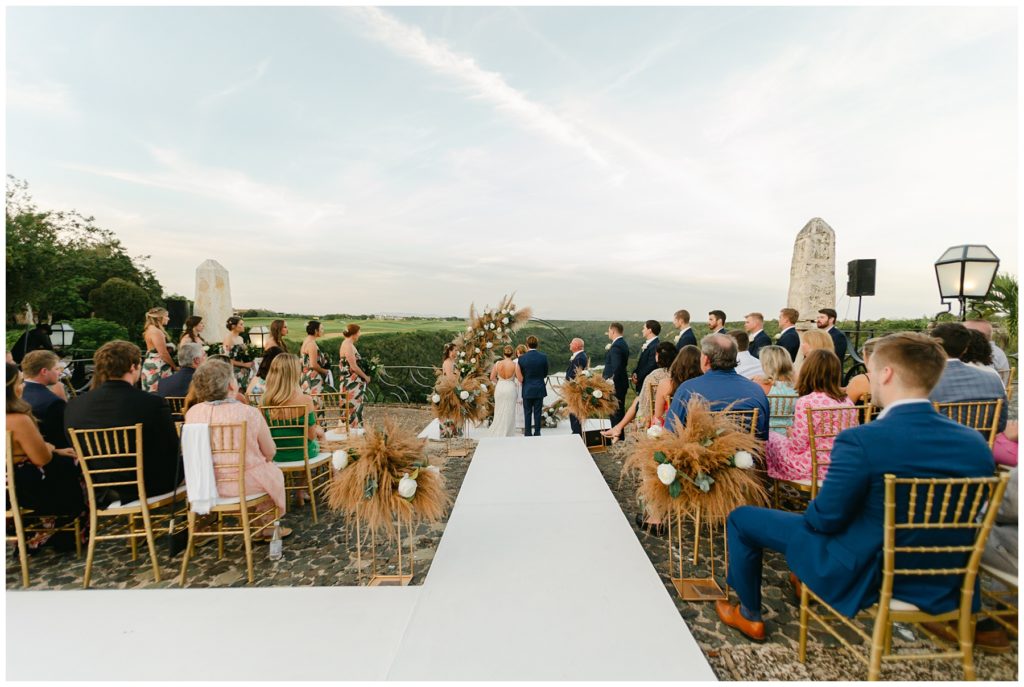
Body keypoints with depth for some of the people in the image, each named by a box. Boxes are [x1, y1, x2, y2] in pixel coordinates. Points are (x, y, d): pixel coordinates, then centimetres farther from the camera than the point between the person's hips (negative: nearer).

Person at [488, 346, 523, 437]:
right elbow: (520, 379, -10)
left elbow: (492, 378, -2)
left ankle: (496, 433, 22)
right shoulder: (515, 365, -13)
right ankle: (505, 434, 15)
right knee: (508, 413, 9)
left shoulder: (497, 364, -7)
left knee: (499, 412, 17)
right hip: (510, 389, -2)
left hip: (499, 388, 2)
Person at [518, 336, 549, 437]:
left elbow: (521, 376, -1)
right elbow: (545, 373, 3)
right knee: (537, 413, 8)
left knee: (527, 413, 10)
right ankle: (537, 434, 15)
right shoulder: (543, 357, -8)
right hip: (539, 389, 1)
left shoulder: (522, 358, -10)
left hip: (527, 389, -1)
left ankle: (528, 434, 15)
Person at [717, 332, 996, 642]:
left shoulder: (861, 441, -29)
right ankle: (806, 582, 51)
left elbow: (826, 518, -19)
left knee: (742, 517, 8)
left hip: (861, 577, -6)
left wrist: (810, 514, 4)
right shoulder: (976, 442, -8)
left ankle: (750, 616, 26)